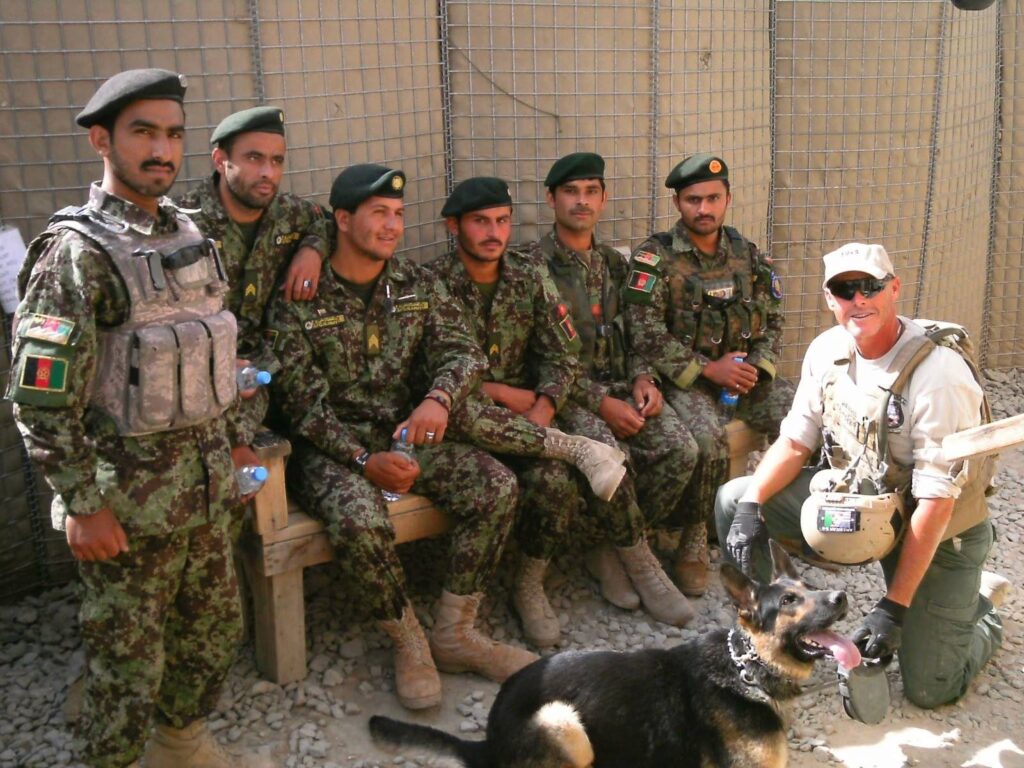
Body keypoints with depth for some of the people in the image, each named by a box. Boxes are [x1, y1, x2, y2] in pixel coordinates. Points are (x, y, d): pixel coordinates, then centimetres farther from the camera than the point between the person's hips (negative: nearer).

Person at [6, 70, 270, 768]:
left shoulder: (189, 234, 7)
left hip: (206, 480, 7)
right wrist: (82, 505, -17)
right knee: (128, 659, 8)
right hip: (128, 495, -7)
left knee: (215, 628, 20)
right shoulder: (77, 252, -16)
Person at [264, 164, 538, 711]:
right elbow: (303, 403, -12)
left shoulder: (415, 284, 6)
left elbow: (461, 350, -3)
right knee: (359, 519, -35)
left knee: (497, 486, -15)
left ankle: (454, 634, -2)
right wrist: (364, 460, -25)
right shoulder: (297, 300, -8)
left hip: (405, 433, 5)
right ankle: (408, 642, -8)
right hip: (330, 446, -4)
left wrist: (439, 398, -27)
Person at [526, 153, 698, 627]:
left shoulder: (614, 262, 16)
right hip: (565, 393, -5)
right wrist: (600, 403, -18)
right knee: (608, 453, -34)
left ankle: (610, 550, -3)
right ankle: (640, 564, -10)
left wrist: (641, 378, -3)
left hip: (620, 387, 6)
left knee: (680, 449, -21)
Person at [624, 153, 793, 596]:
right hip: (684, 379, -5)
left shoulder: (747, 255, 12)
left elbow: (772, 320, 15)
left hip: (744, 374, 5)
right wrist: (706, 369, -17)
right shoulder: (654, 257, -5)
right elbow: (645, 333, -13)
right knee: (709, 438, -34)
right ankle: (692, 542, -11)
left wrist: (758, 367, -5)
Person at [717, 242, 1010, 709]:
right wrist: (751, 506, -17)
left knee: (930, 689, -8)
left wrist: (893, 607, -27)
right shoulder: (827, 350, -8)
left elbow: (936, 501, -27)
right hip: (858, 500, 5)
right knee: (732, 500, -8)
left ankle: (982, 609, 24)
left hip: (940, 531, -5)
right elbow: (795, 441, 1)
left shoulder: (938, 373, -28)